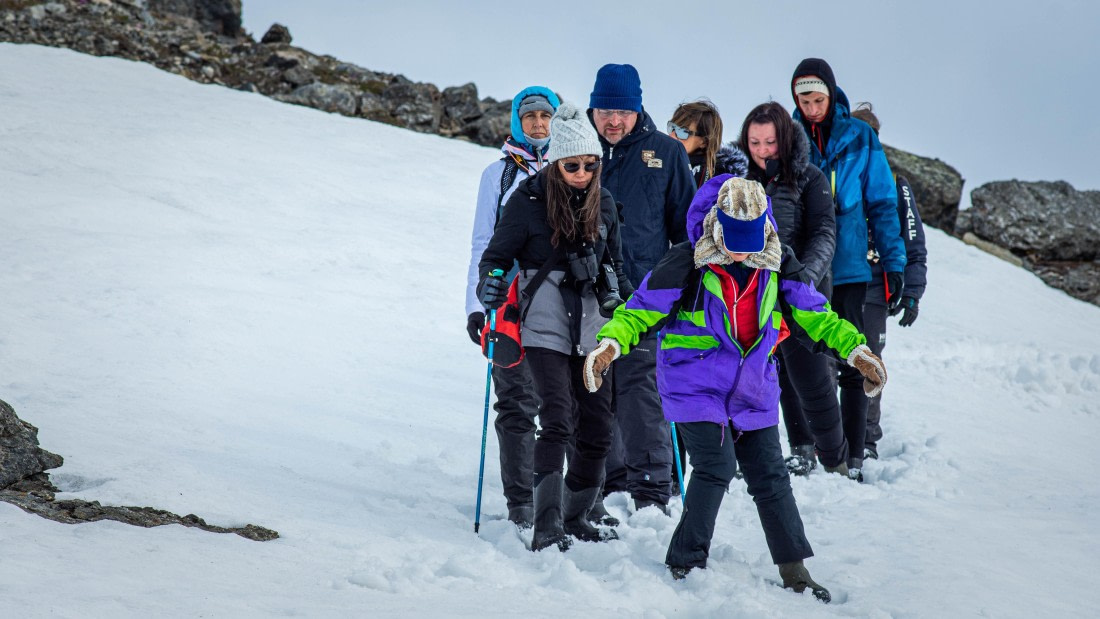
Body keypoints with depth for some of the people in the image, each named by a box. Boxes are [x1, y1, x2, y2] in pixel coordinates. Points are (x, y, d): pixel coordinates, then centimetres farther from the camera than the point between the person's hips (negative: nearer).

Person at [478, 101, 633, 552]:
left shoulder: (604, 203, 8)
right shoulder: (528, 201, -6)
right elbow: (496, 255, -1)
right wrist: (491, 285, -21)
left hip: (591, 329, 5)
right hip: (545, 328, -5)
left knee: (597, 428, 4)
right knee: (557, 421, -17)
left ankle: (575, 516, 20)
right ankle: (547, 526, -16)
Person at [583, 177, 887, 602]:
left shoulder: (778, 264, -2)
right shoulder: (686, 264, -14)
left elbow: (813, 314, 7)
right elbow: (642, 311, -10)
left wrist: (855, 349, -2)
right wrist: (610, 343, -27)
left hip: (752, 388, 4)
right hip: (694, 385, -4)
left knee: (770, 475, 7)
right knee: (716, 466, -18)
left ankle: (794, 570, 17)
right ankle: (686, 561, -5)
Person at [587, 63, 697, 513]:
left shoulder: (665, 153, 4)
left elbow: (686, 223, 9)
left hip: (644, 291, -2)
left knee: (641, 387, -10)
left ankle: (651, 488, -8)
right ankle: (609, 481, 16)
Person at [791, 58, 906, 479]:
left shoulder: (859, 137, 2)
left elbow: (882, 203, 4)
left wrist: (894, 263, -2)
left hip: (848, 267, -1)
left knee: (852, 365, 0)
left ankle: (852, 458, 4)